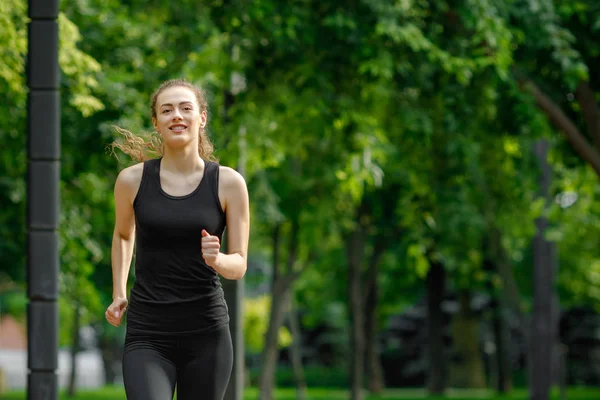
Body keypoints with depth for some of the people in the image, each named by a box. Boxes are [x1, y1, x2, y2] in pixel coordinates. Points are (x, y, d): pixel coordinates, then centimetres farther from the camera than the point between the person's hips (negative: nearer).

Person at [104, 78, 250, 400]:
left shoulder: (229, 183, -1)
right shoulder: (133, 180, 1)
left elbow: (239, 264, 2)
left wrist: (215, 259, -19)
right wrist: (118, 294, 17)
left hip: (206, 335, 1)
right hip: (147, 336, -1)